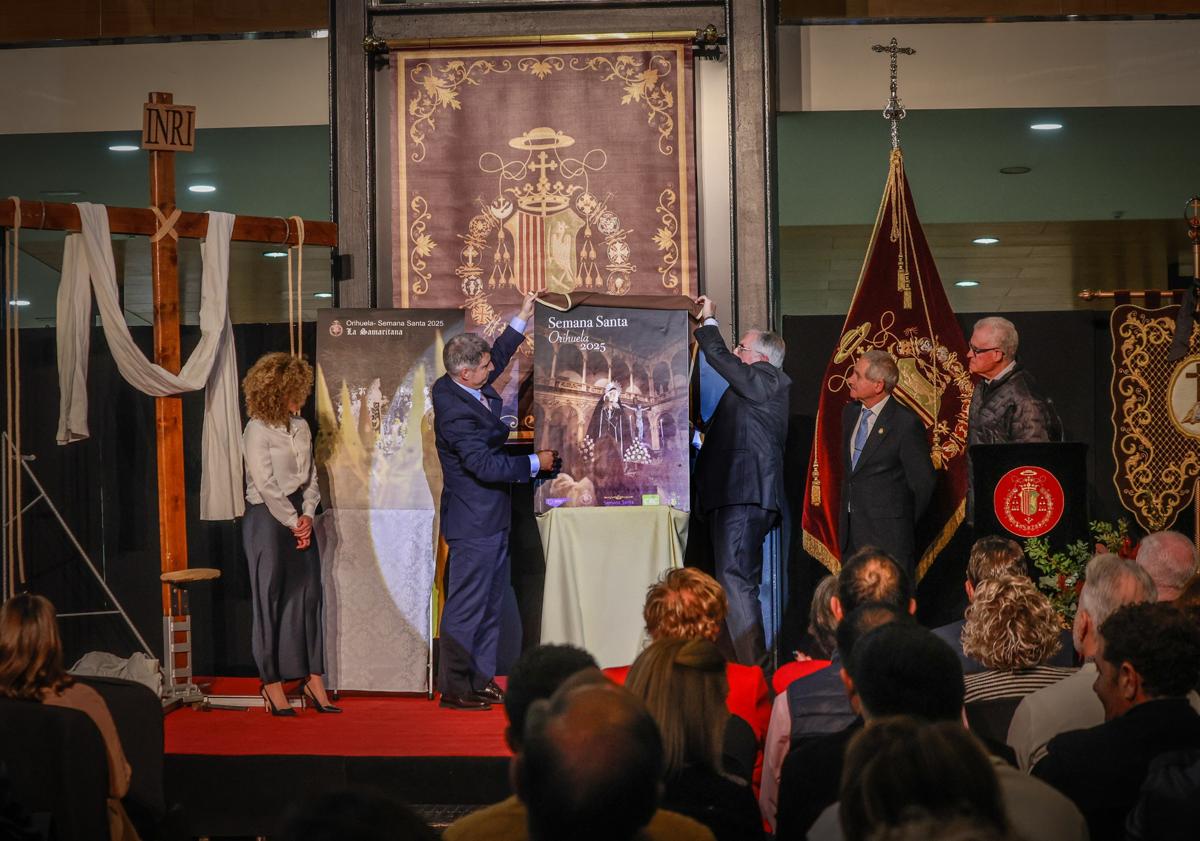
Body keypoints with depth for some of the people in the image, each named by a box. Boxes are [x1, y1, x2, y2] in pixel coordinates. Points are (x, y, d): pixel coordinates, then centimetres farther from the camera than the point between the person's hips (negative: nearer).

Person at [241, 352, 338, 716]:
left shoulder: (301, 427, 10)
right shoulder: (257, 430, -10)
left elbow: (311, 478, 11)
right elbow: (266, 485, -13)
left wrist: (307, 517, -3)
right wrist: (293, 523, -11)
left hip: (300, 518, 6)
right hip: (267, 519, -6)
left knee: (308, 596, 5)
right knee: (271, 600, -1)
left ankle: (313, 679, 10)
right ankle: (272, 682, 5)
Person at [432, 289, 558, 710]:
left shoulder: (455, 387, 4)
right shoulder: (456, 412, -25)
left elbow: (499, 357, 22)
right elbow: (485, 465, -28)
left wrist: (523, 318, 18)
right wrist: (535, 463, -16)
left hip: (491, 519, 10)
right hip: (474, 522, -10)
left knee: (490, 604, 16)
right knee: (466, 607, -2)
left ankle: (481, 681, 24)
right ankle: (454, 688, 5)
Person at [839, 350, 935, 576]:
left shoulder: (906, 423, -14)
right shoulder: (850, 413, 9)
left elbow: (924, 481, -8)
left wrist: (904, 522, 1)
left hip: (887, 532, -7)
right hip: (851, 529, 7)